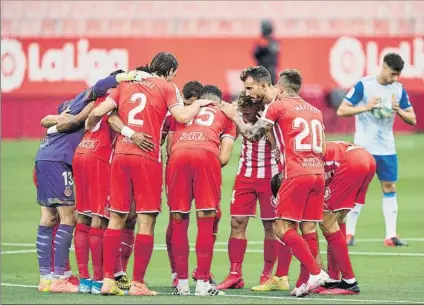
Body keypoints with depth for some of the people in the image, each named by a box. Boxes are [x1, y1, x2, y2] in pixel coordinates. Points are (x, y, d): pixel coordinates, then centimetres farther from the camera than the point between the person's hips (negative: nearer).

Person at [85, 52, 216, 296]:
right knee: (146, 220, 0)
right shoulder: (167, 87, 3)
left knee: (116, 218, 10)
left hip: (121, 154, 4)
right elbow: (182, 116, -10)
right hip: (147, 157, -4)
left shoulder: (126, 85, 15)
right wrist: (198, 104, 9)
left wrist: (89, 126, 28)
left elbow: (98, 112, 7)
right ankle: (138, 283, -3)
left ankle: (108, 279, 7)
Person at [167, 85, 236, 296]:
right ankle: (202, 283, -1)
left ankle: (182, 283, 8)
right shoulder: (224, 115, 29)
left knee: (179, 222, 8)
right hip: (207, 155, -1)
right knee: (206, 221, 2)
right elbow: (224, 157, 16)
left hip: (178, 155, 1)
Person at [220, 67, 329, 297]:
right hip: (318, 174, 7)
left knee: (282, 228, -3)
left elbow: (252, 133, 3)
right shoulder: (315, 111, 19)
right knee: (309, 229, 7)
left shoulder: (277, 106, 1)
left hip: (296, 175, -7)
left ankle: (315, 272, -13)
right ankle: (307, 282, 3)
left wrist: (234, 116, 18)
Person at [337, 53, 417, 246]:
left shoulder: (398, 89, 3)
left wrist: (399, 110, -14)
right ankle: (349, 233, 5)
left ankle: (391, 235, 5)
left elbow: (412, 119, 7)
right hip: (364, 148, -5)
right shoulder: (363, 85, -10)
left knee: (390, 188, 3)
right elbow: (341, 110, -11)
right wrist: (366, 107, -24)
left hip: (387, 148, 5)